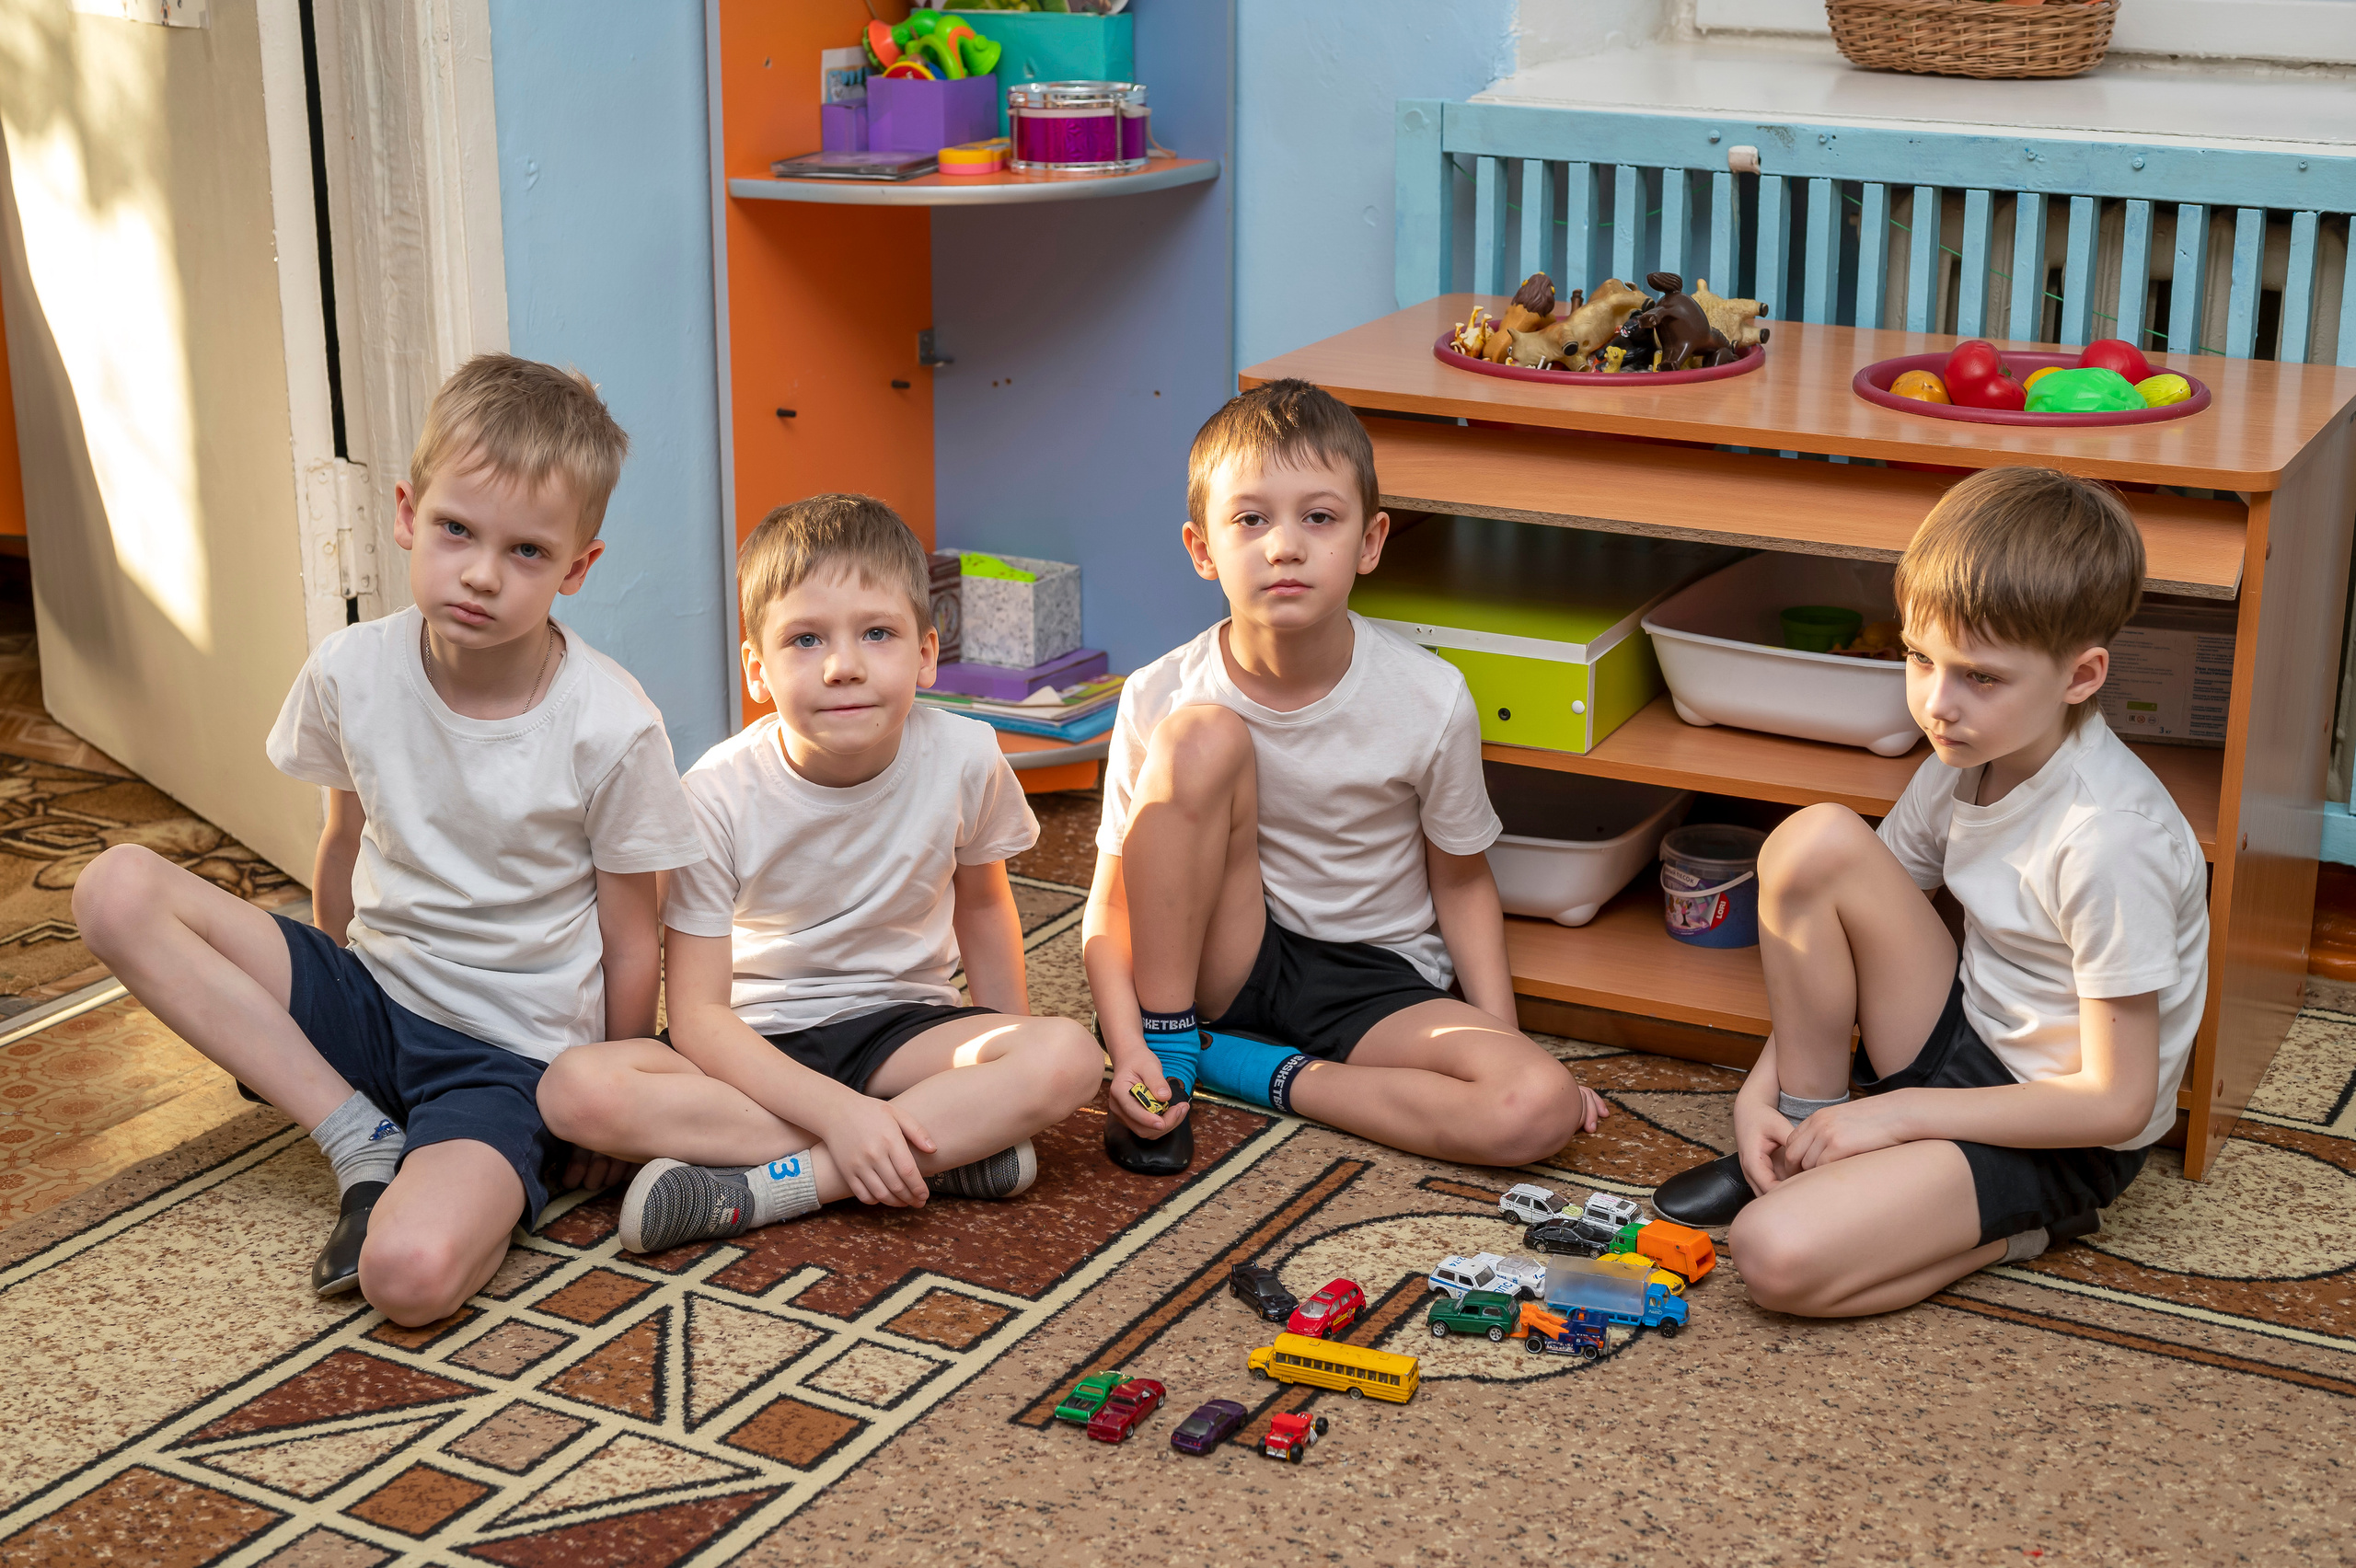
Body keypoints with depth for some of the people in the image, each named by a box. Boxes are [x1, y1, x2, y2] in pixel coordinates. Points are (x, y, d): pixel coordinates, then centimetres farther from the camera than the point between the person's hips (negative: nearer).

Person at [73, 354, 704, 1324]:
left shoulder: (611, 729, -18)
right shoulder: (352, 673, -7)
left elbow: (632, 945, -6)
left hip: (514, 1054, -5)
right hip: (370, 1001, 6)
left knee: (411, 1272, -35)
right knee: (116, 890, -16)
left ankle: (504, 1177, 3)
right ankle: (367, 1146, -11)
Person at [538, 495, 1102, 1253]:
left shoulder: (964, 759, -13)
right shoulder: (721, 793, -18)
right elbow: (698, 1013, -19)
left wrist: (1010, 1060, 10)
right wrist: (841, 1114, -31)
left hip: (900, 1027, 1)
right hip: (756, 1048, 0)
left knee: (1069, 1057, -28)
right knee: (576, 1089, -29)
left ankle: (761, 1188, -26)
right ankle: (950, 1148, -26)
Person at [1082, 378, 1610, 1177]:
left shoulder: (1430, 700, -14)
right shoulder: (1162, 698, -14)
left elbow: (1461, 881, 1)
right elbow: (1114, 896, -9)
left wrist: (1503, 1044, -8)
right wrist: (1129, 1047, -25)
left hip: (1376, 983, 1)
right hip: (1225, 962, -1)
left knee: (1539, 1107, -28)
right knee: (1200, 735, -27)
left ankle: (1262, 1073, -11)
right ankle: (1168, 1053, -15)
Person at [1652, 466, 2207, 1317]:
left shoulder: (2110, 838, -29)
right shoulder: (1963, 763, -5)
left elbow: (2117, 1101, -23)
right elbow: (1846, 925, 7)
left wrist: (1900, 1113, -18)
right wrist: (1763, 1086, -6)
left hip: (2059, 1142, -8)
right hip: (1968, 1039, 8)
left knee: (1775, 1255, -27)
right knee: (1812, 842, -15)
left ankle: (2017, 1228, 0)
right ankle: (1807, 1135, 0)